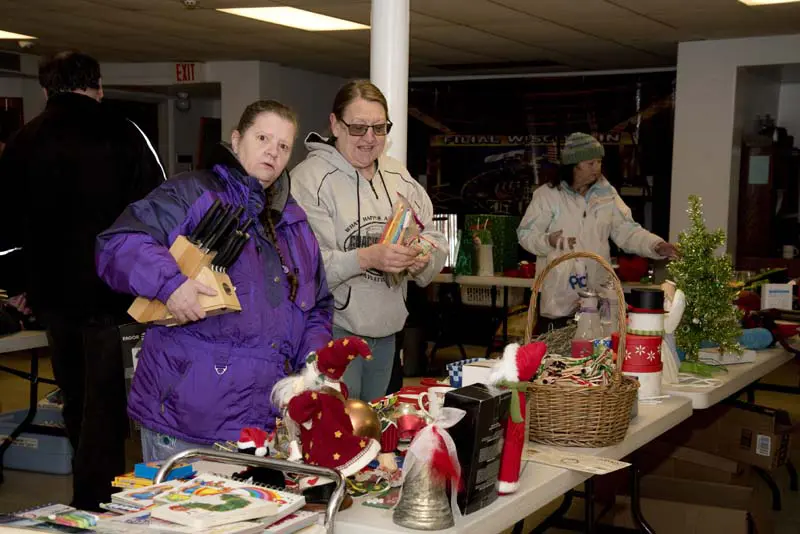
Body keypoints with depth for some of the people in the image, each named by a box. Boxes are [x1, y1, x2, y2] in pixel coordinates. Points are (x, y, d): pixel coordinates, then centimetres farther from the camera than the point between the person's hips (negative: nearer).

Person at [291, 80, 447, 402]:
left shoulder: (399, 176, 10)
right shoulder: (309, 178, -12)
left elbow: (434, 240, 8)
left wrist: (424, 259, -15)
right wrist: (366, 258, -32)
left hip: (386, 329, 7)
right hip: (333, 330, -6)